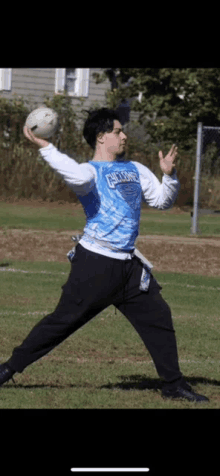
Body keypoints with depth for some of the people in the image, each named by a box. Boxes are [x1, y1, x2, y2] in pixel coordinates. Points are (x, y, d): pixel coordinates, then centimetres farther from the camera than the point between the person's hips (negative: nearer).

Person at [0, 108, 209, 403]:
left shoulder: (136, 170, 15)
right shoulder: (90, 171, -8)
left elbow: (162, 201, 19)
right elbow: (78, 176, -33)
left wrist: (169, 175, 2)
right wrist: (45, 148, -32)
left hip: (129, 264, 7)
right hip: (95, 264, -7)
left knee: (159, 318, 6)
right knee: (64, 319, -5)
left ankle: (173, 384, 16)